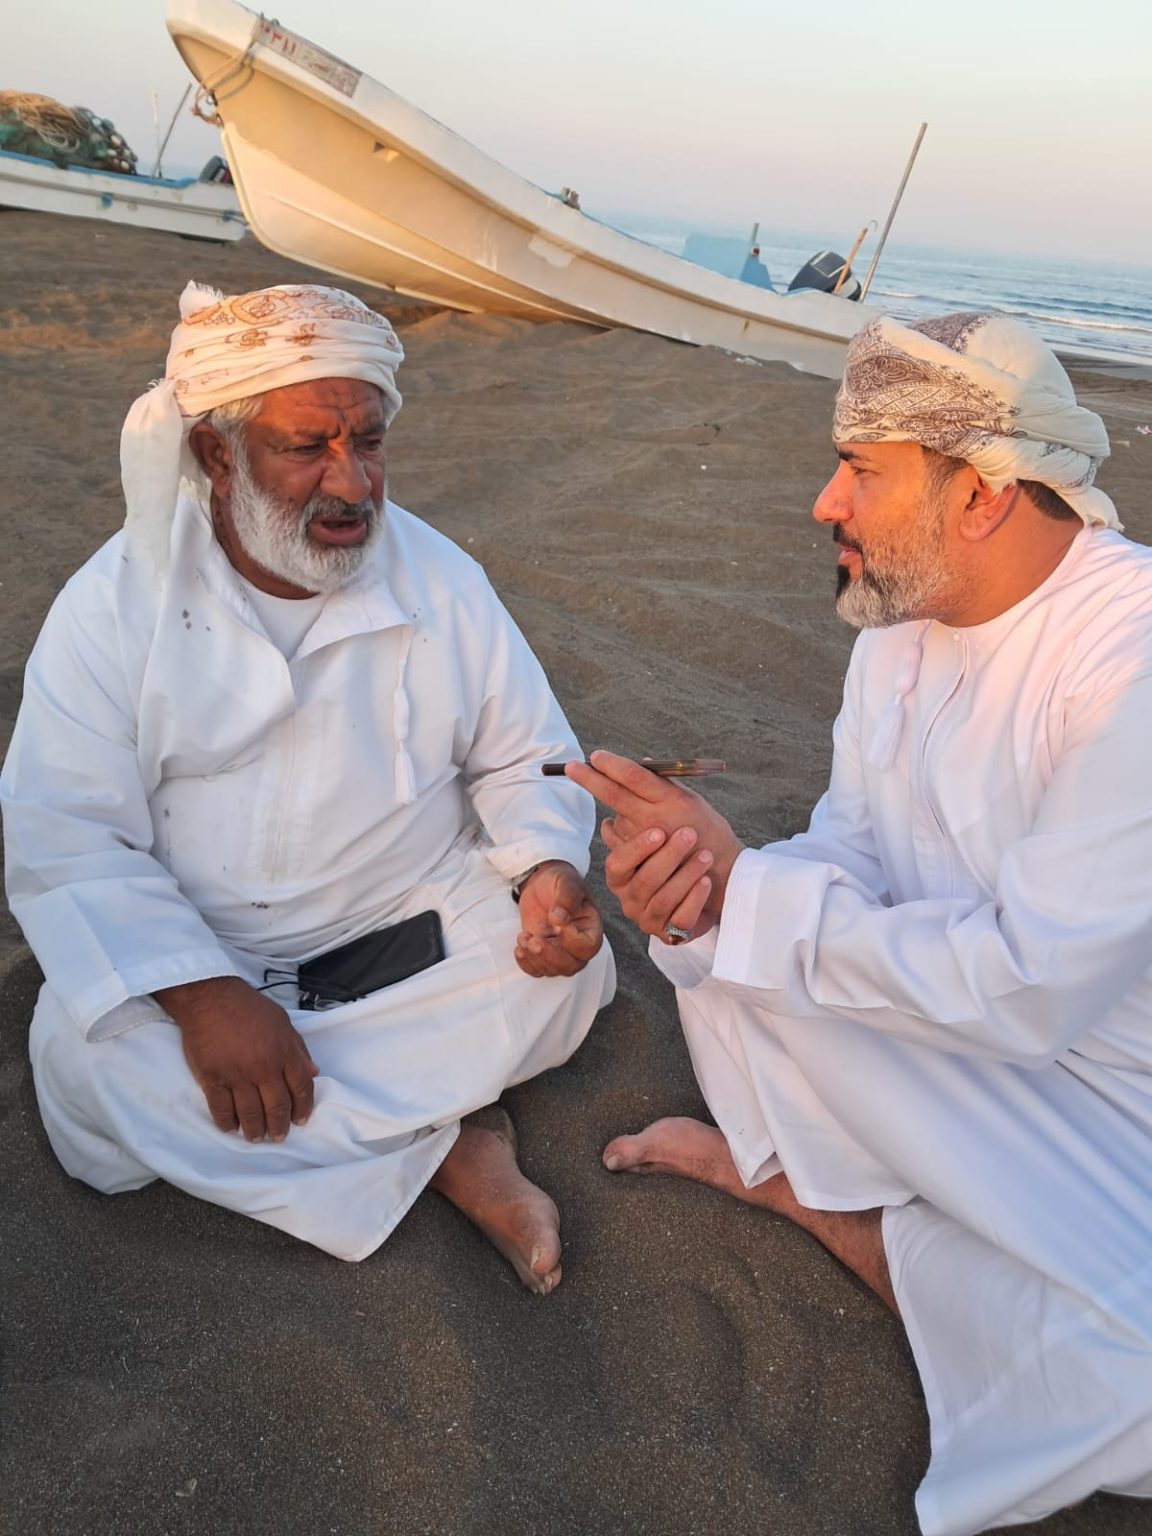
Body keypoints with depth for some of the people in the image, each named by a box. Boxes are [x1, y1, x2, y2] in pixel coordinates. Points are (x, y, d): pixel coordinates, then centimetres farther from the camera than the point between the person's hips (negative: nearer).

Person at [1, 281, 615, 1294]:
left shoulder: (441, 580, -5)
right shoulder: (115, 604, -10)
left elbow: (524, 760, 4)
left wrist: (551, 869, -18)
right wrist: (200, 995, -29)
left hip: (418, 923, 1)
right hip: (196, 948, 0)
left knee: (571, 965, -21)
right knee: (82, 1054, -27)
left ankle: (281, 1100, -16)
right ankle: (450, 1148, -19)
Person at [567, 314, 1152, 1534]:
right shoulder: (901, 618, -4)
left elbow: (1022, 989, -31)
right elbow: (853, 853, -2)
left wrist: (740, 885, -25)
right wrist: (708, 881, -24)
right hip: (960, 1015, 5)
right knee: (717, 935, -10)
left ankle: (803, 1181, -4)